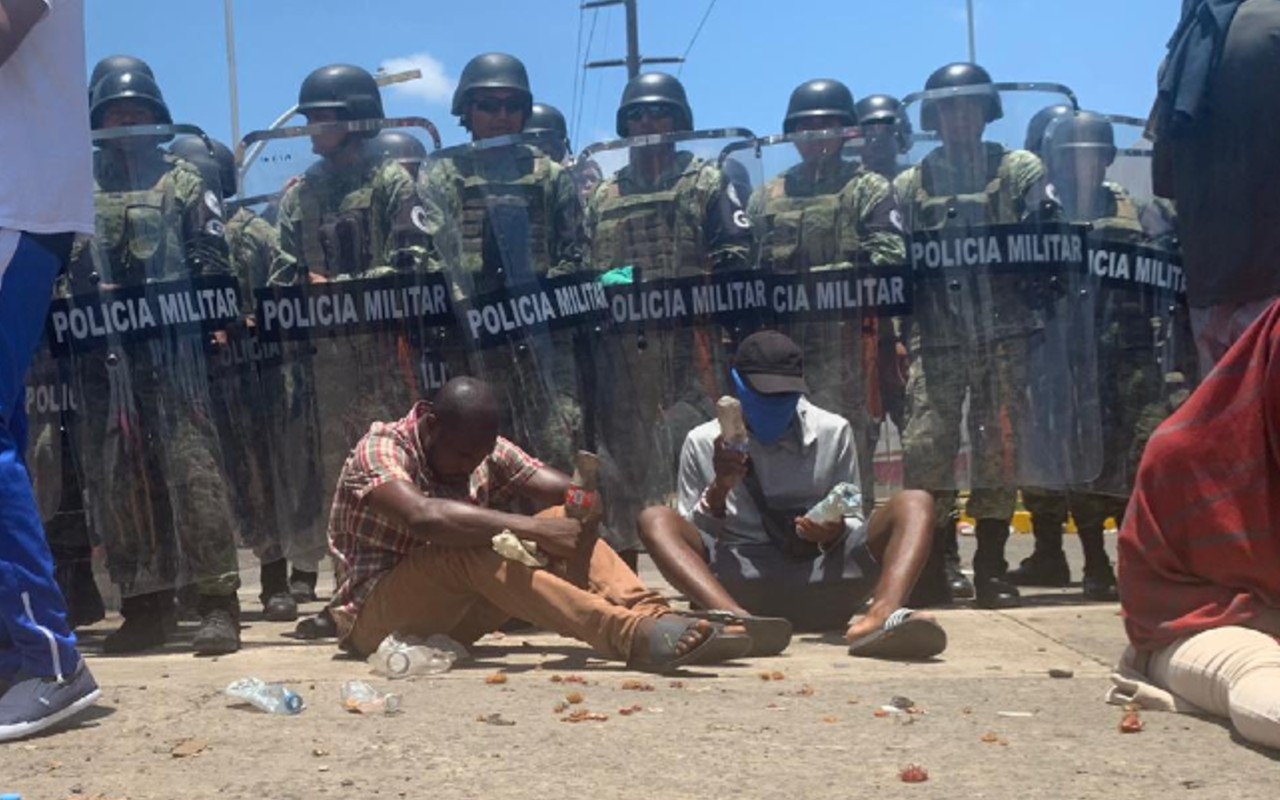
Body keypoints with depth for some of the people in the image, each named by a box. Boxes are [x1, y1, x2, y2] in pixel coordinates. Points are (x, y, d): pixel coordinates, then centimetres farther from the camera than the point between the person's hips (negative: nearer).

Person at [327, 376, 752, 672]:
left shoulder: (488, 453, 5)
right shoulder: (379, 449, -15)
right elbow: (423, 517, -36)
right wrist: (531, 528, -38)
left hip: (448, 618, 6)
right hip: (374, 619, -6)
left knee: (565, 530, -13)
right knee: (468, 550, -36)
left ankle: (654, 618, -34)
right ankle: (634, 636, -49)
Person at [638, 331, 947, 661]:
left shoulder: (832, 433, 11)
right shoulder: (704, 443, 8)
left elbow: (853, 523, 13)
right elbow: (693, 538, 8)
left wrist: (835, 532, -11)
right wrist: (719, 488, -10)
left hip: (819, 582, 1)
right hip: (742, 586, -1)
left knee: (915, 504, -16)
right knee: (656, 520, -23)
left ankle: (881, 616, -47)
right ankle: (737, 620, -52)